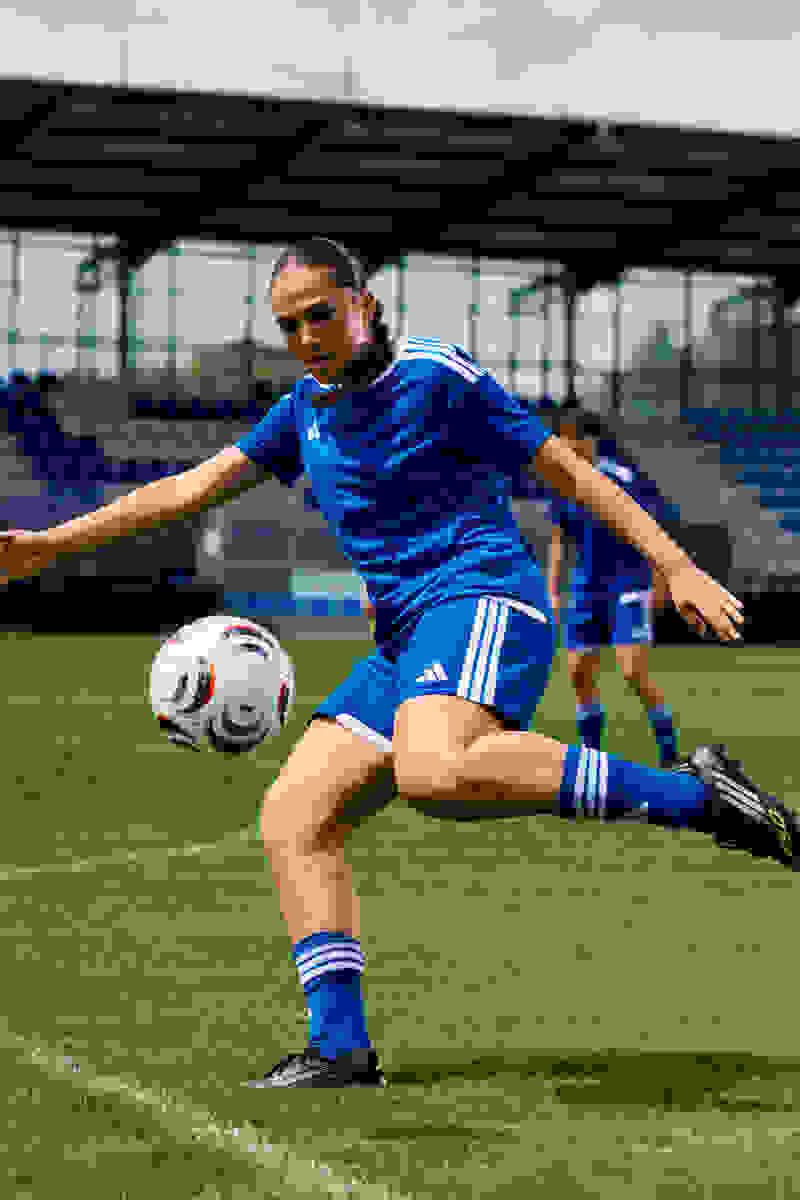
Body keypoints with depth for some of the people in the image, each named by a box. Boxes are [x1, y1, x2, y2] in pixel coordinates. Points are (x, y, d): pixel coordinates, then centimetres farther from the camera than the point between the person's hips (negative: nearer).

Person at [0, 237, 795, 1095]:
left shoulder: (435, 376, -2)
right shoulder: (308, 412, 18)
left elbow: (569, 473, -2)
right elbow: (190, 489, 22)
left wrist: (677, 568, -9)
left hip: (482, 601, -8)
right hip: (405, 639, 8)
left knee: (434, 773, -37)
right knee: (292, 819, -6)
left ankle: (695, 794, -30)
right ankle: (340, 1050, -7)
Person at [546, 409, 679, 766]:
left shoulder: (624, 475, -12)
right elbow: (558, 541, 15)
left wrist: (659, 584, 0)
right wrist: (552, 592, 11)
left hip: (629, 586, -6)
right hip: (586, 588, 6)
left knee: (634, 674, -14)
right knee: (579, 674, 3)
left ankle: (670, 753, 1)